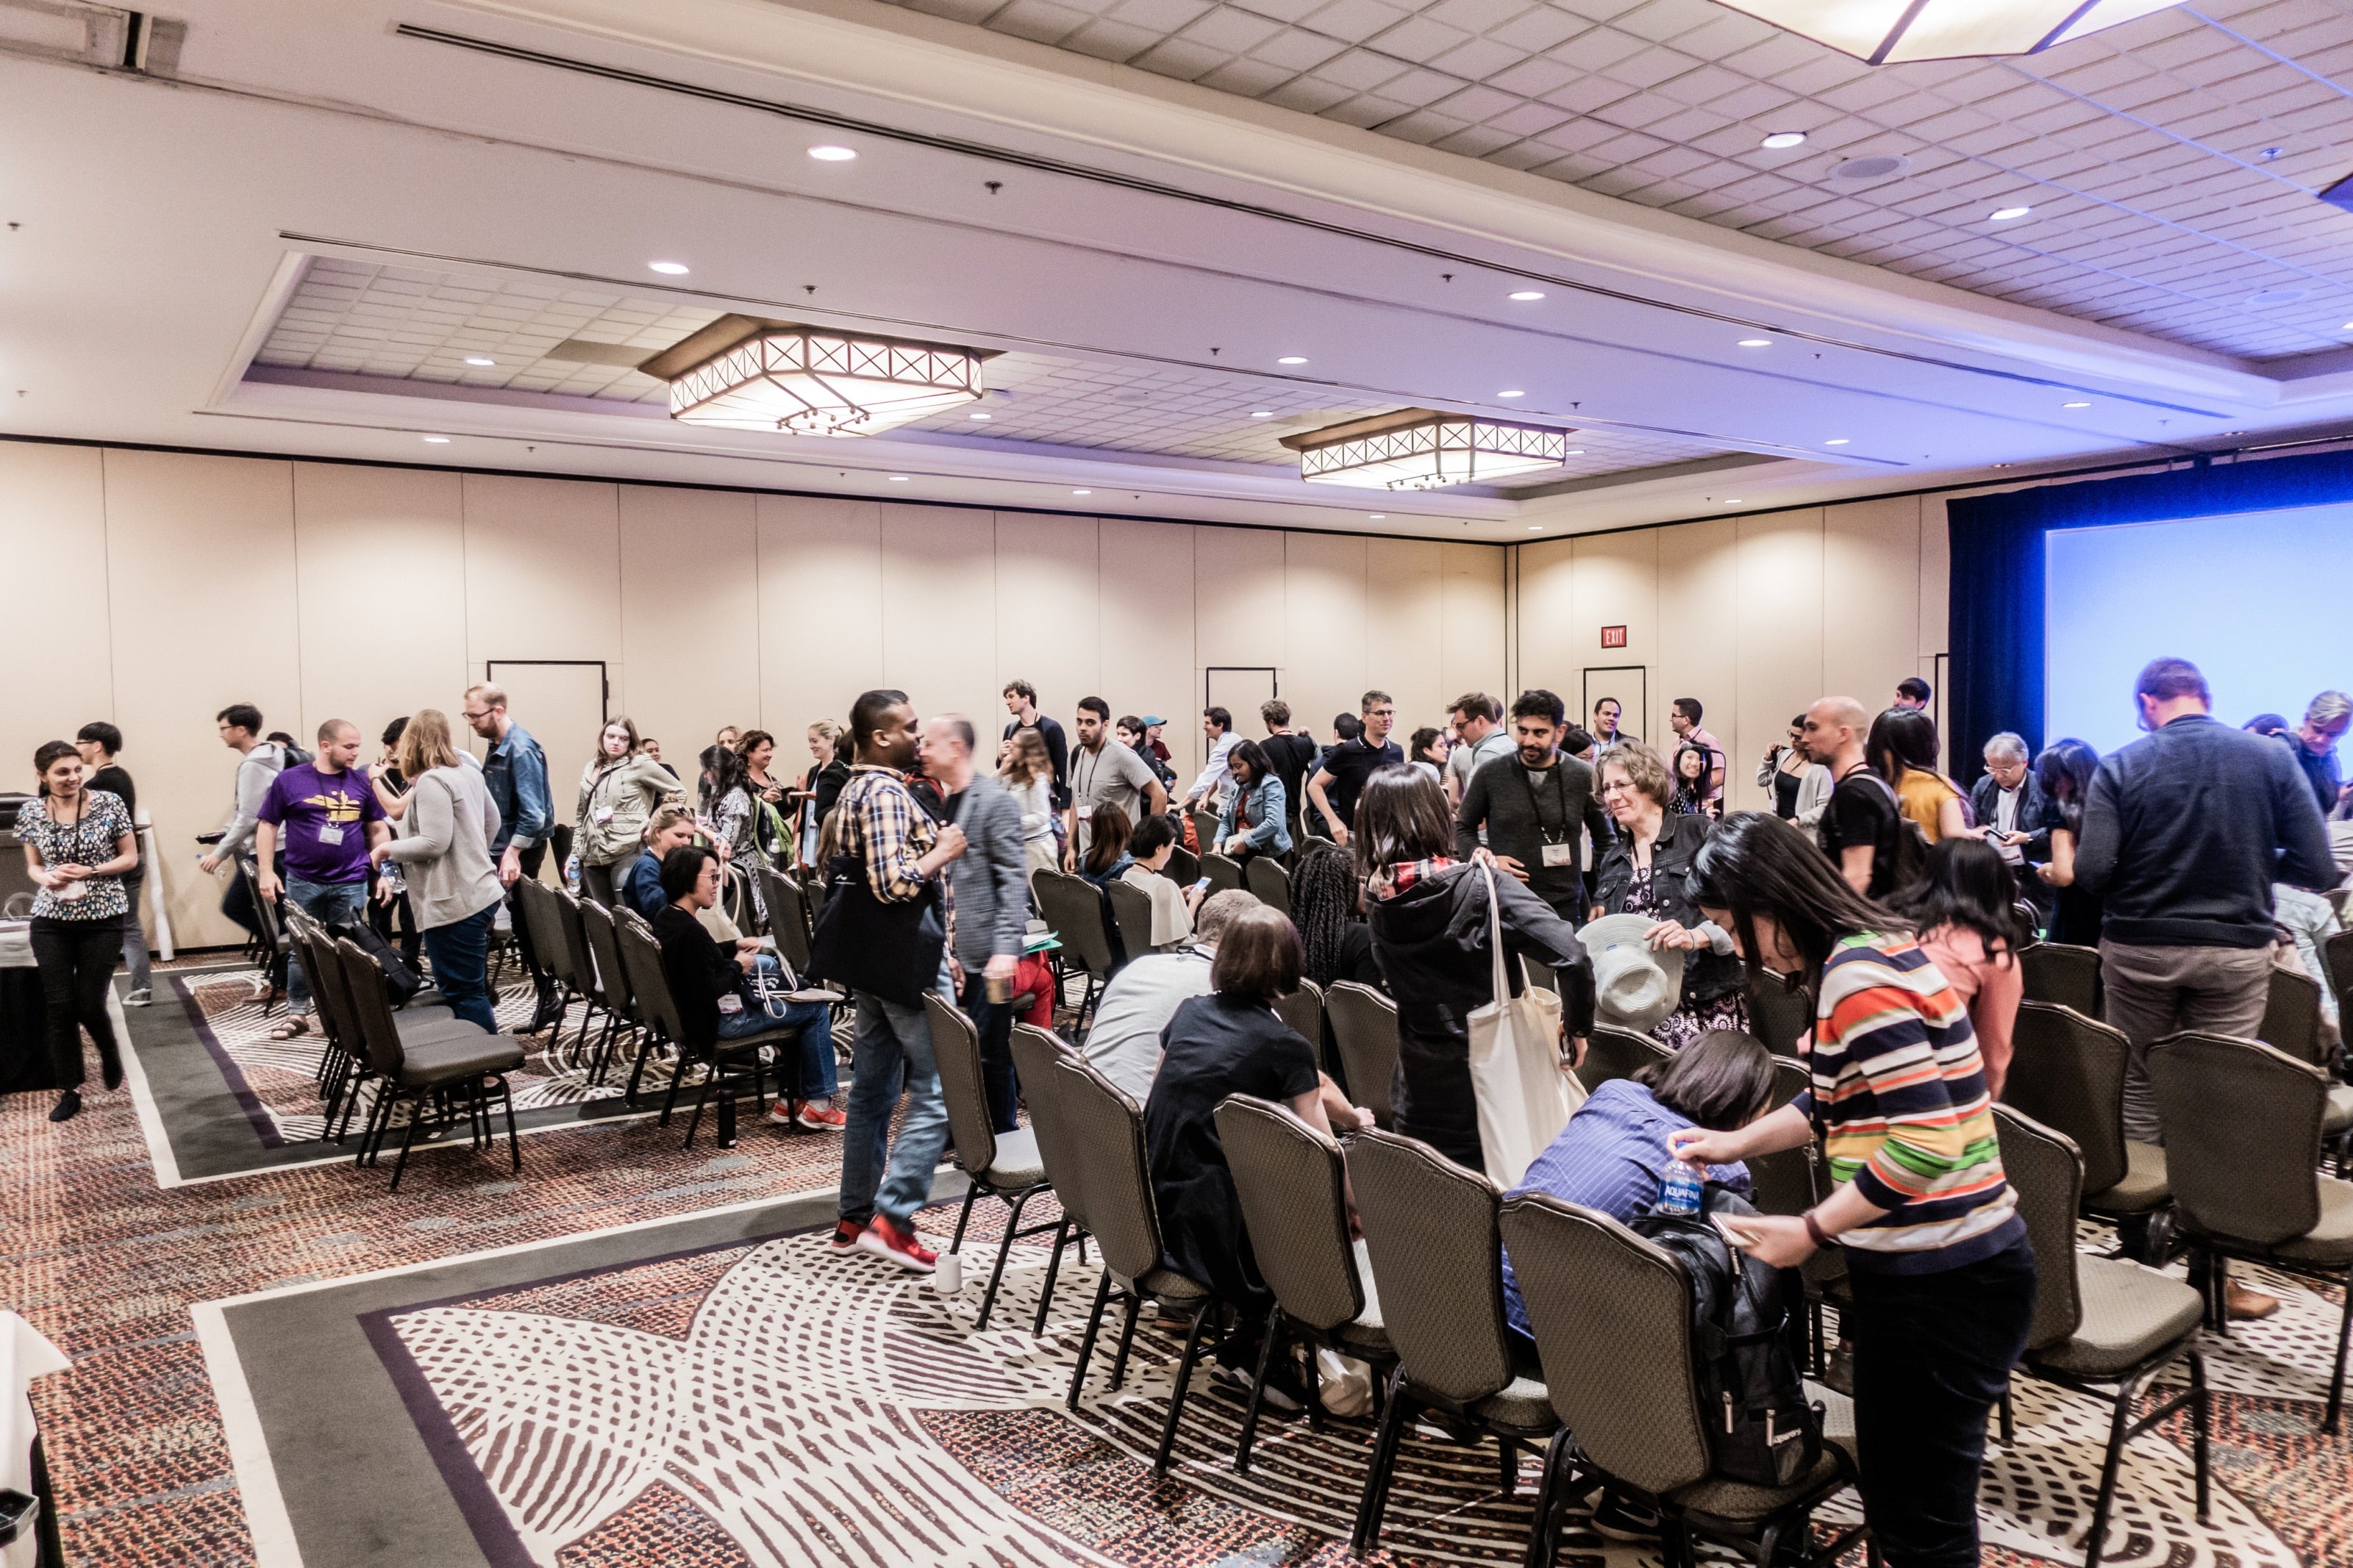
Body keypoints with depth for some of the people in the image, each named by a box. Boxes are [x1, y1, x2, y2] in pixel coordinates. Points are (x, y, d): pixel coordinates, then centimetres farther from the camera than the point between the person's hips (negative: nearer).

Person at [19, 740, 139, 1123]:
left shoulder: (109, 804, -7)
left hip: (103, 919, -2)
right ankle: (70, 1091, 13)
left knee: (89, 1005, -2)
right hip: (51, 921, 2)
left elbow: (130, 858, -1)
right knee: (58, 1006, 0)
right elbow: (33, 866, 10)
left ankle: (110, 1054, 31)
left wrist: (89, 872, -16)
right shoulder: (31, 813, 0)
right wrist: (47, 878, -12)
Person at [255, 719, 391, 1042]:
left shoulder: (361, 782, 4)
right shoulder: (290, 779, -2)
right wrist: (266, 872, -5)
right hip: (303, 882, -1)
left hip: (351, 883, 1)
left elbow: (378, 828, 11)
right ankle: (298, 1014, 19)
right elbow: (268, 826, 2)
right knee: (301, 949, 8)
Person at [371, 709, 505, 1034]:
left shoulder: (430, 782, -16)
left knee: (463, 994, -4)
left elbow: (434, 843, -22)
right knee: (472, 990, 18)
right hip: (478, 892, 10)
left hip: (453, 904, -10)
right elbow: (493, 821, 23)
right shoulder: (470, 773, 11)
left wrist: (388, 848, -8)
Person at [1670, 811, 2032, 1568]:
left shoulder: (1860, 977, -21)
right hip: (1923, 1266, 10)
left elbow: (1926, 1140, -26)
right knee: (1897, 1489, 20)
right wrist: (1737, 1143, 18)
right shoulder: (1865, 954, 9)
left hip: (1941, 1279, -10)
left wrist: (1811, 1229, -18)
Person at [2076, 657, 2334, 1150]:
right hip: (2237, 951, 1)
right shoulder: (2273, 758, -2)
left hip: (2138, 948, -1)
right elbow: (2319, 870, -4)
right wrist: (2254, 864, 15)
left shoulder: (2119, 766, -7)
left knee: (2137, 1089, 13)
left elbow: (2092, 872, -14)